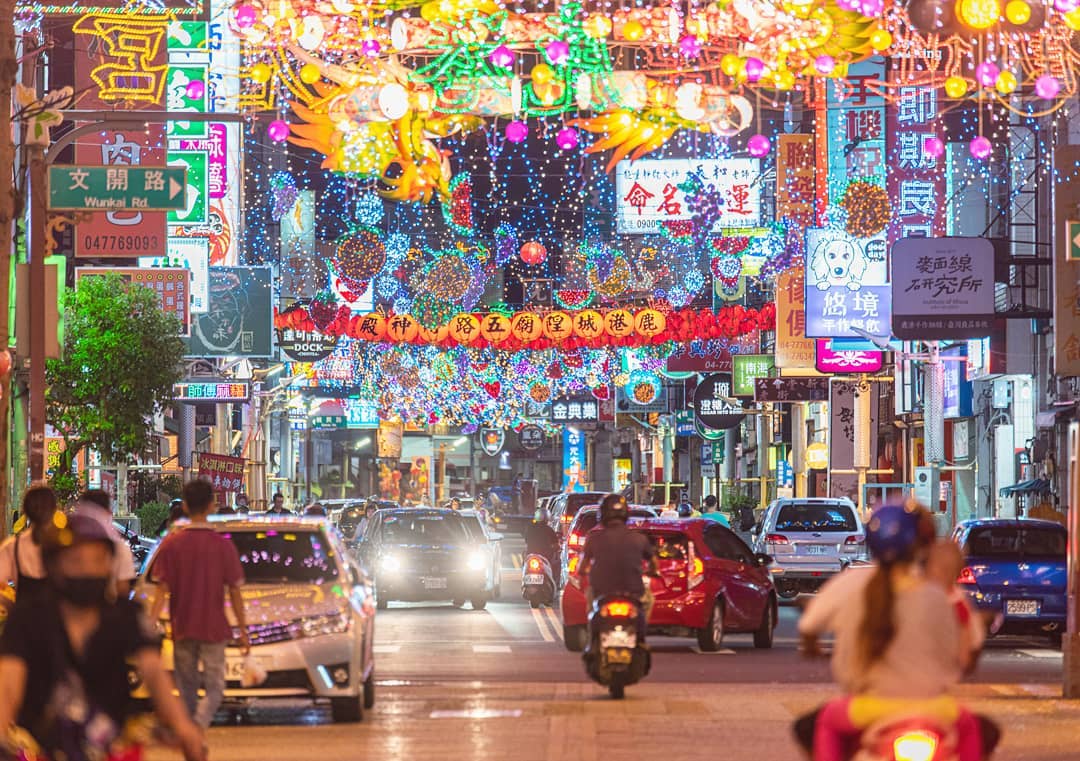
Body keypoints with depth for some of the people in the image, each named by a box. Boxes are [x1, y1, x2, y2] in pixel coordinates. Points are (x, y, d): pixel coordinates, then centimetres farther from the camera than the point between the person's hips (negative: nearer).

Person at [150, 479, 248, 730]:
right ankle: (198, 728, -22)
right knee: (214, 686, 3)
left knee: (187, 688, 14)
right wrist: (243, 631, 3)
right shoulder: (223, 546, -6)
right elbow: (234, 593, -4)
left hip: (182, 630, 2)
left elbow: (162, 590, -6)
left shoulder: (171, 543, -3)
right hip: (213, 629, -2)